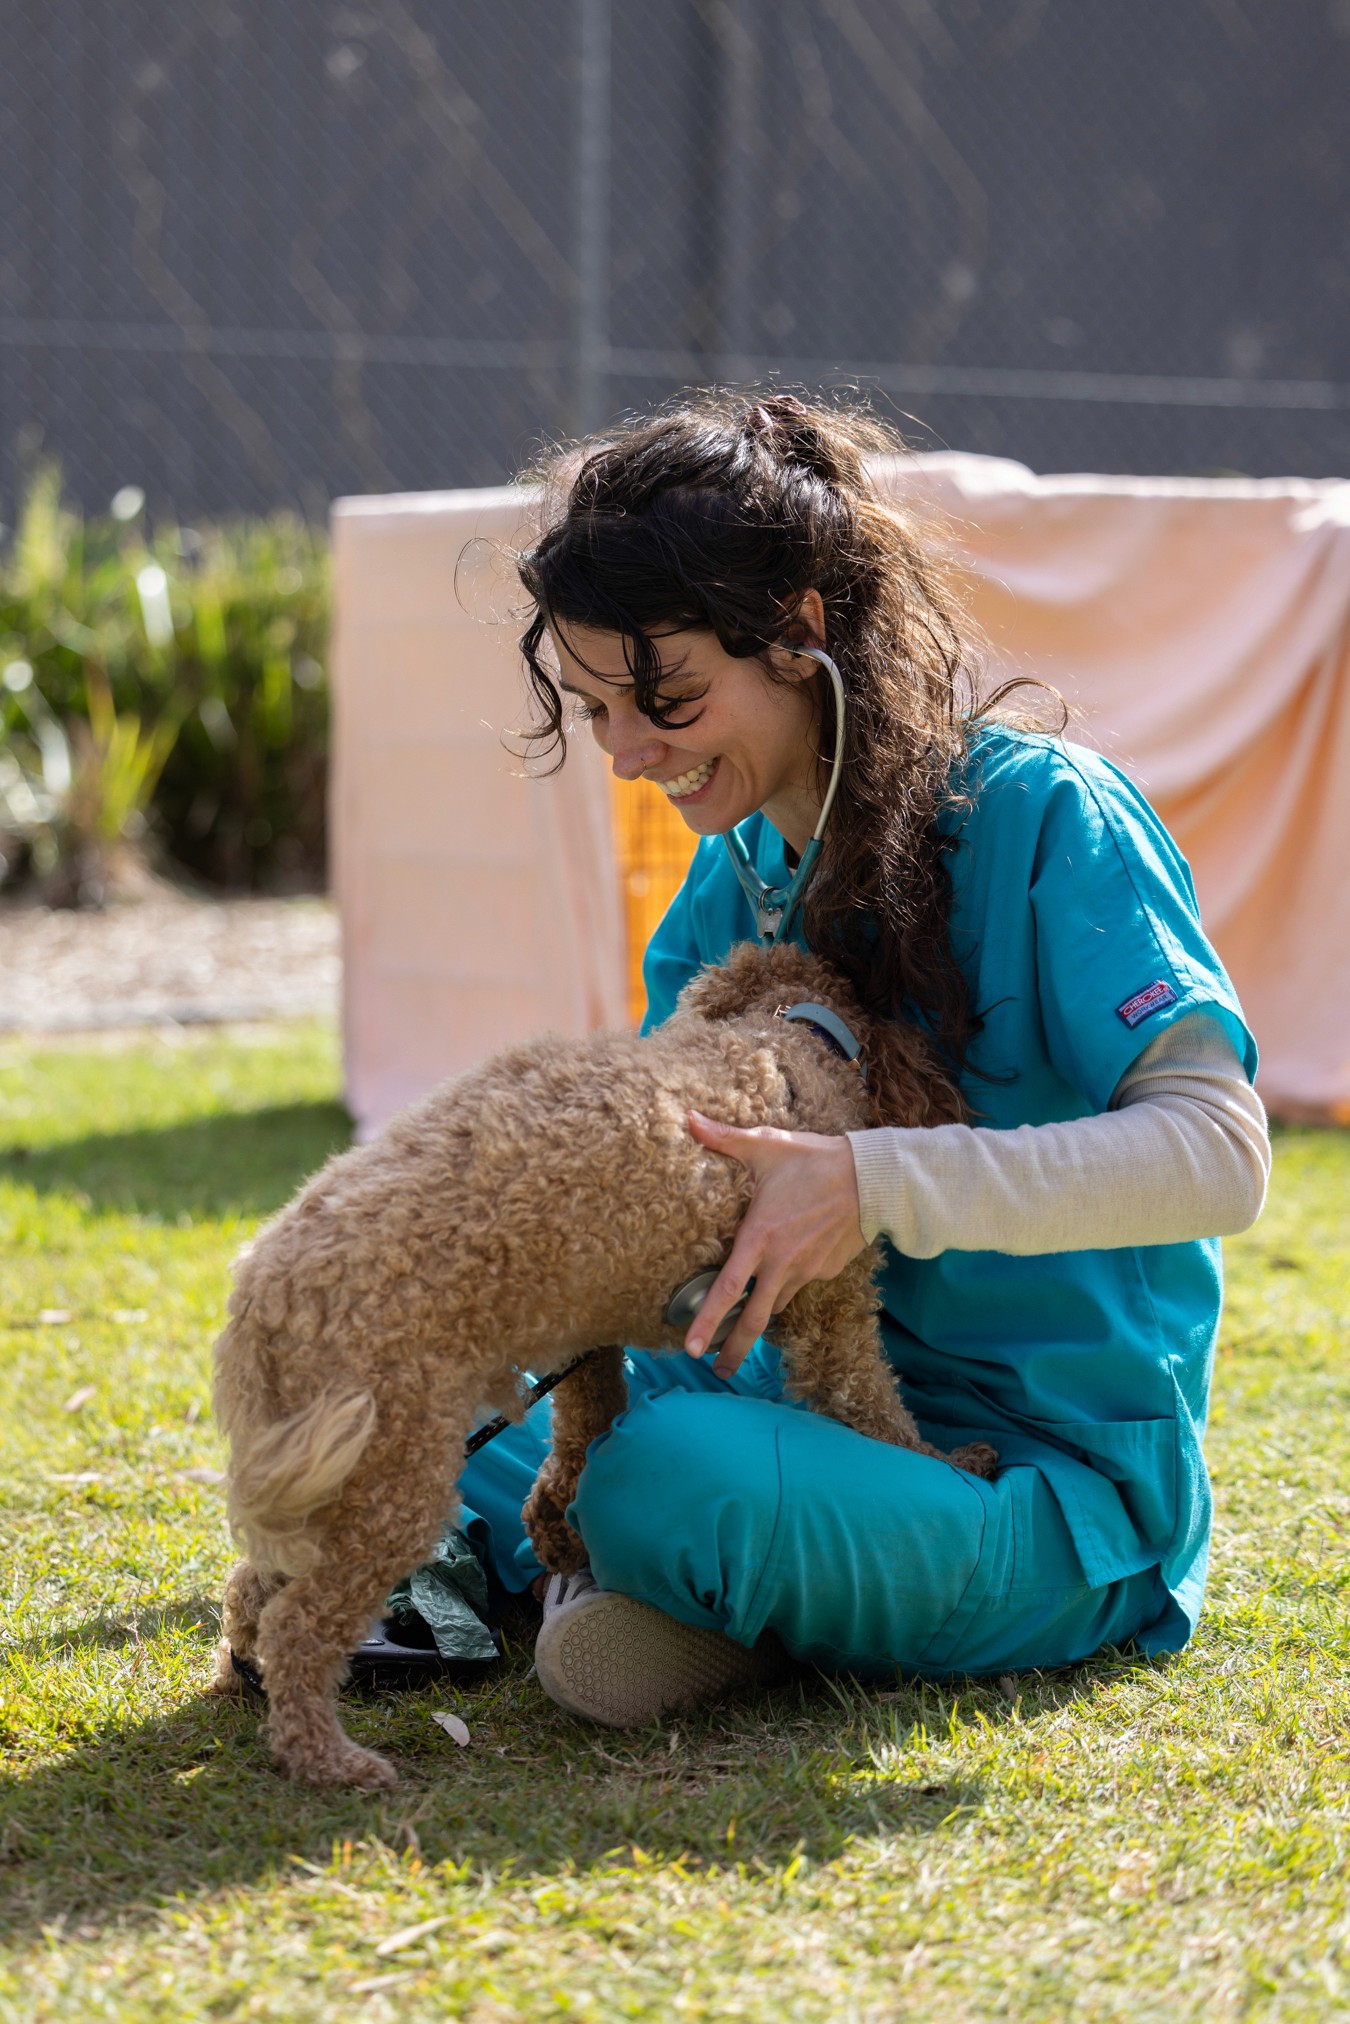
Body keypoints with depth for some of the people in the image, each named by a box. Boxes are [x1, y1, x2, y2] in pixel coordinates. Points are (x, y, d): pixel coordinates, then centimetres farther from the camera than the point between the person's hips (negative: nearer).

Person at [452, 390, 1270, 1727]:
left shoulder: (1042, 818, -17)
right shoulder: (731, 880, 6)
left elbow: (1219, 1153, -27)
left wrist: (876, 1182, -34)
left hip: (1051, 1482, -7)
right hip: (818, 1401, 8)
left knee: (673, 1478, -34)